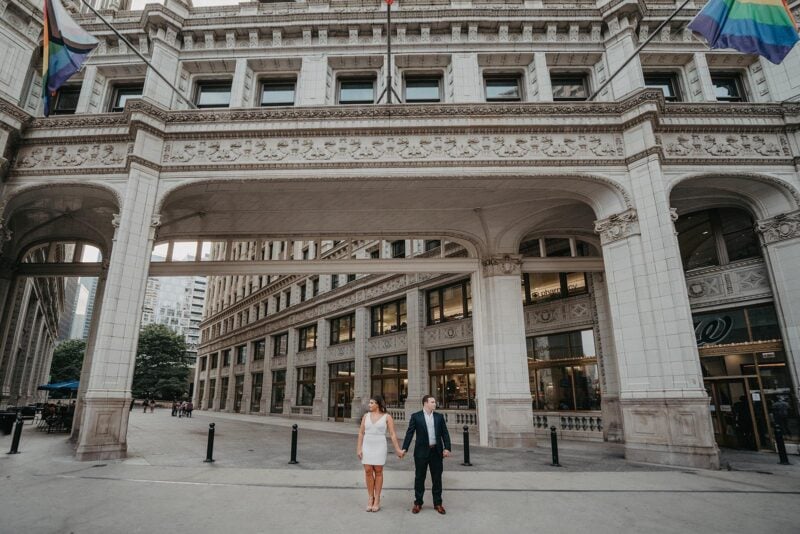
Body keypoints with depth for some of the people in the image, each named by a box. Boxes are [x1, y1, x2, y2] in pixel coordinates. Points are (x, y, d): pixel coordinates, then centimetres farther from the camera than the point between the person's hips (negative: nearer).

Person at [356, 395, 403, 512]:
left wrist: (398, 450, -10)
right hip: (367, 446, 3)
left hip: (379, 447, -3)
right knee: (368, 471, 2)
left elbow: (393, 435, -6)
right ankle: (370, 498, 16)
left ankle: (377, 500, 14)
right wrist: (359, 448, -2)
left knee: (378, 471, 3)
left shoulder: (387, 417, -5)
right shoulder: (366, 416, 3)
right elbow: (361, 433, 4)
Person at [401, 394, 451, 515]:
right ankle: (418, 503, 21)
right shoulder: (416, 416, -3)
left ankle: (438, 503, 23)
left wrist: (447, 448, -7)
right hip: (421, 452, -2)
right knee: (419, 478, 7)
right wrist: (404, 449, -13)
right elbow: (409, 433, -6)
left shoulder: (439, 417, 6)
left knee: (437, 478, 9)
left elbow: (445, 433, 5)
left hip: (436, 451, 3)